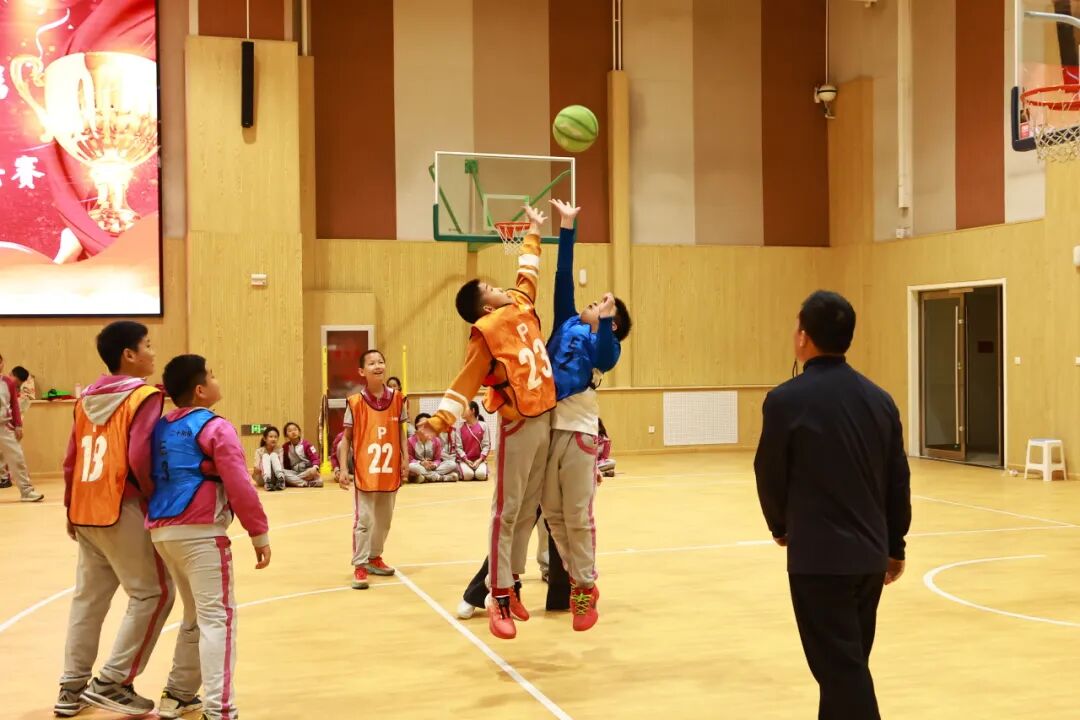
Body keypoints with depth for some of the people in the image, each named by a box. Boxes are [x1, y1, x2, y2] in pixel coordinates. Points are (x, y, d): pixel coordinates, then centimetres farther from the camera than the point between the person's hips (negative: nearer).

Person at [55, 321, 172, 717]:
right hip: (123, 510, -8)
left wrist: (71, 507, 21)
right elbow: (140, 458, -20)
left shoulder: (87, 398, 12)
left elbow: (71, 459, 14)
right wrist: (158, 498, -6)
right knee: (153, 593, 2)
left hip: (86, 511, 8)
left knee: (89, 597, 15)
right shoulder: (142, 396, -10)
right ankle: (112, 682, 2)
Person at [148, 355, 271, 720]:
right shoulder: (216, 428, -8)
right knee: (218, 617, -6)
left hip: (162, 530, 8)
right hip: (200, 532, -8)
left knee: (196, 615, 22)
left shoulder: (161, 427, 14)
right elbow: (239, 486, -12)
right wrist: (259, 533, -6)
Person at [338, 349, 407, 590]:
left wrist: (404, 460, 3)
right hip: (364, 471, -4)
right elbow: (346, 438, -3)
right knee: (363, 520, -2)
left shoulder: (396, 398, 1)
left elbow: (400, 431, 9)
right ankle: (360, 566, 4)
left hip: (390, 470, 4)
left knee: (385, 519, 16)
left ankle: (374, 557, 32)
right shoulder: (355, 402, -8)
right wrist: (343, 469, -8)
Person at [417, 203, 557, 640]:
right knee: (507, 511, -4)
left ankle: (513, 584, 19)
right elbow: (467, 379, -14)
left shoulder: (521, 307, 12)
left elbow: (528, 275, 29)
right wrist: (442, 418, -26)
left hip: (545, 418, 7)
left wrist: (534, 233, 39)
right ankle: (499, 598, -1)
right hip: (519, 425, -7)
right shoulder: (486, 331, -7)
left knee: (529, 510, 10)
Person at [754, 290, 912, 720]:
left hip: (818, 557, -6)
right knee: (848, 661, 20)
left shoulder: (786, 400, -13)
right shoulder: (879, 399, 4)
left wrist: (781, 527, 15)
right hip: (870, 555, 6)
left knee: (841, 669, 0)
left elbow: (770, 475, -4)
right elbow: (899, 481, 8)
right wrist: (894, 546, 19)